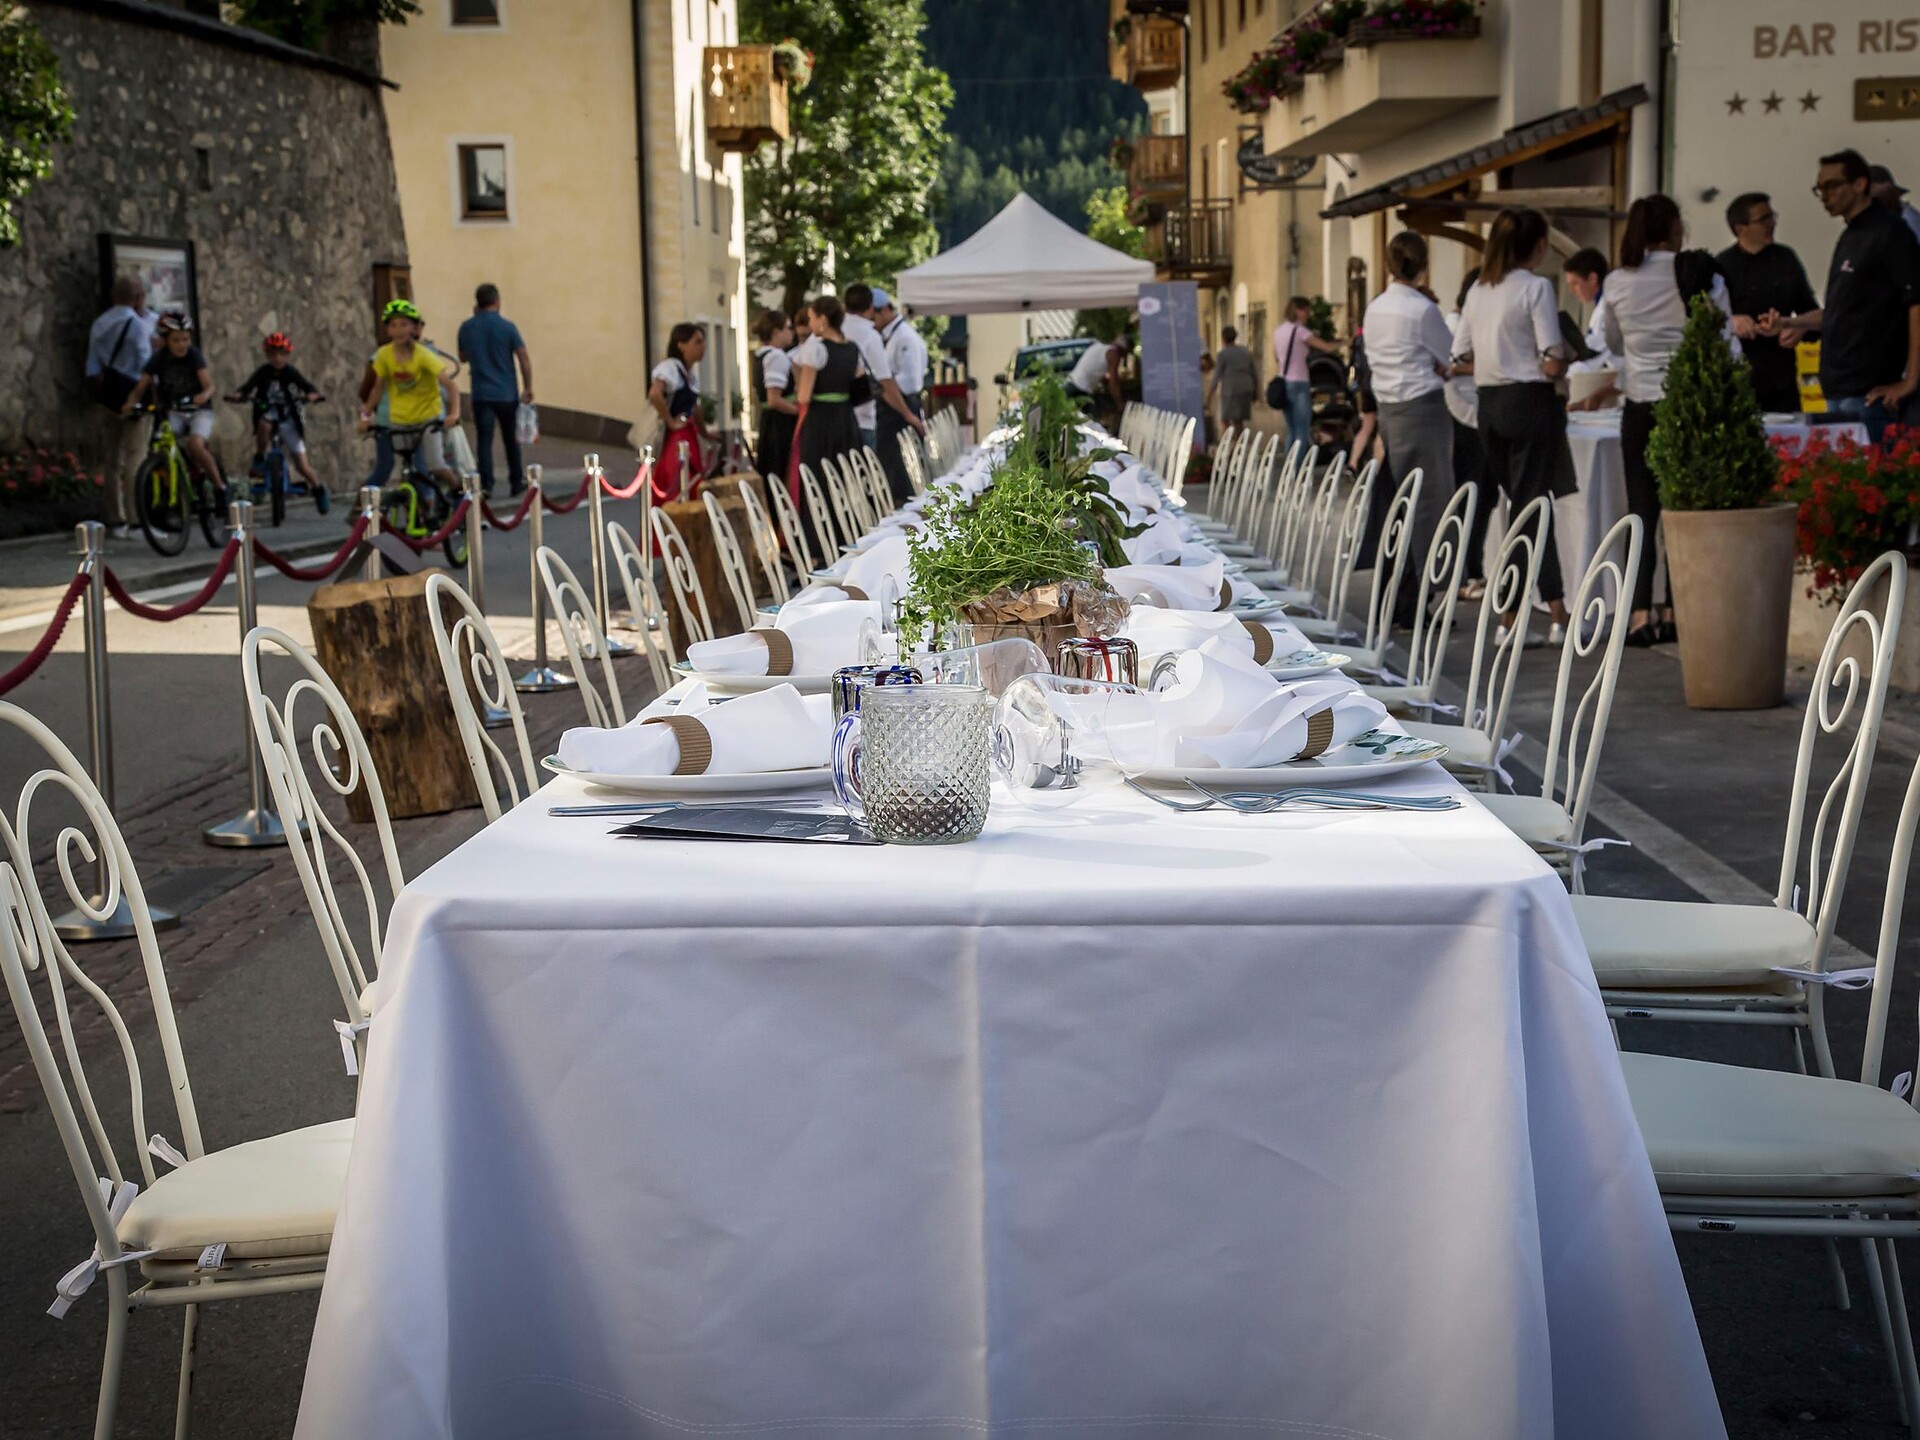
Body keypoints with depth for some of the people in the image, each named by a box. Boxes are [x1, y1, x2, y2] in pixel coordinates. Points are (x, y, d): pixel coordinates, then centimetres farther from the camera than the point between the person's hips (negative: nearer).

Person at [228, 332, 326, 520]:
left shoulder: (291, 373, -9)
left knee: (302, 466, -3)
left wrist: (311, 395, -44)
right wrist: (237, 394, -42)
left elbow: (308, 386, -21)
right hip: (268, 414, 0)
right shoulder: (263, 372, -8)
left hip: (289, 421, 0)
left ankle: (318, 489, 26)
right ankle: (258, 458, -16)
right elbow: (248, 386, -21)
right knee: (265, 423, -39)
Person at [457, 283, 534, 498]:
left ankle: (486, 485, -8)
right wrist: (528, 388, 0)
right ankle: (516, 482, 21)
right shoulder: (507, 327, -7)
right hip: (506, 393, -1)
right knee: (511, 440, 13)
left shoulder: (466, 327, 1)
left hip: (480, 393, 1)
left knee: (484, 440, 2)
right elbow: (524, 358, -10)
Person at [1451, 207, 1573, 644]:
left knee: (1521, 504, 12)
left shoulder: (1478, 289, 8)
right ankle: (1510, 617, -2)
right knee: (1530, 507, -1)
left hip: (1489, 405, 6)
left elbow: (1461, 357, 10)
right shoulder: (1536, 287, -10)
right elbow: (1552, 363, -16)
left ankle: (1556, 610, 15)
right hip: (1530, 403, -6)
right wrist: (1561, 364, 5)